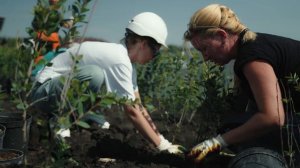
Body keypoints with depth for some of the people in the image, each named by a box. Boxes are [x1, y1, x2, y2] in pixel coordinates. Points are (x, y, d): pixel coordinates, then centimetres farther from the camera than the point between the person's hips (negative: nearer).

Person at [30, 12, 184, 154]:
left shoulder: (125, 58, 3)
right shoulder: (119, 59, -25)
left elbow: (139, 106, 4)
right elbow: (133, 112, -25)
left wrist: (161, 139, 1)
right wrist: (163, 146, -19)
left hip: (65, 86, 10)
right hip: (45, 90, -10)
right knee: (95, 74, -33)